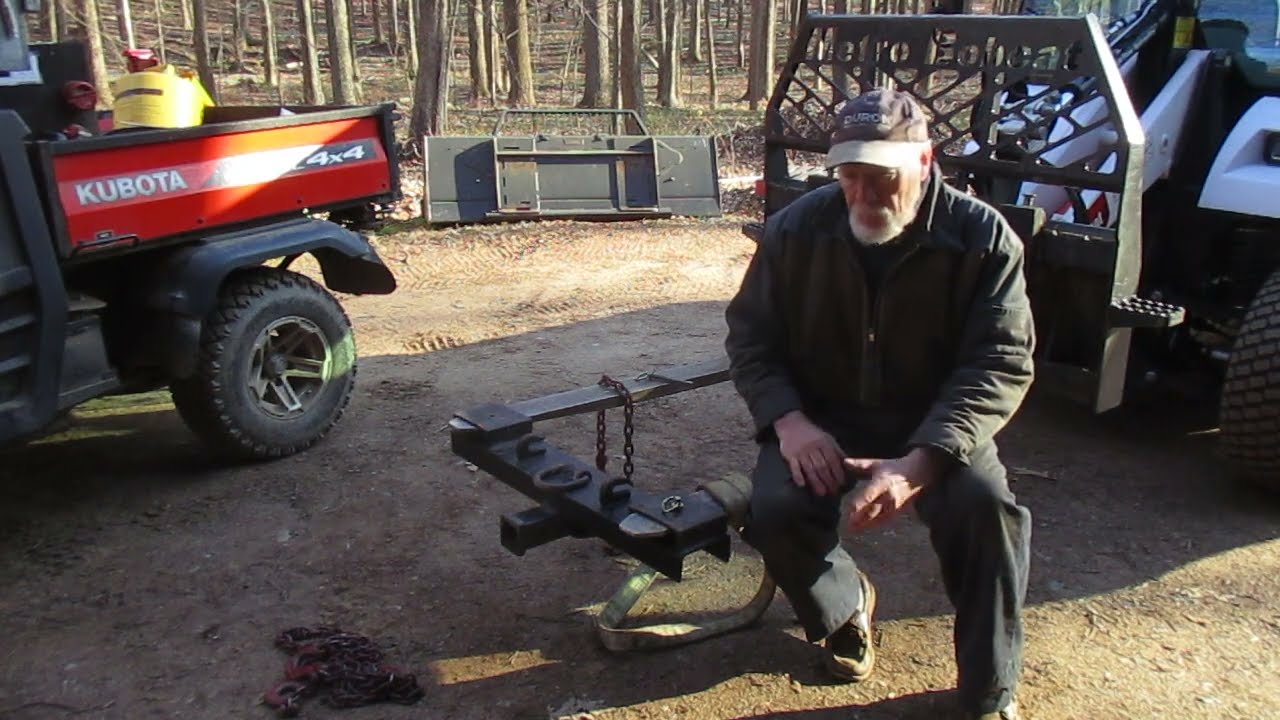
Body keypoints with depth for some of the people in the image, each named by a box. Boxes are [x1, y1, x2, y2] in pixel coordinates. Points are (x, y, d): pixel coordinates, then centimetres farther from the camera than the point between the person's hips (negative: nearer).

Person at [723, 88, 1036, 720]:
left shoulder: (984, 238, -13)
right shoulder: (796, 228, -6)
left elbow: (1002, 365, -17)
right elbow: (751, 336, 1)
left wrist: (917, 464, -31)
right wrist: (789, 421, -19)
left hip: (936, 428, -1)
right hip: (820, 421, 1)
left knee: (985, 504, -31)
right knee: (776, 508, -27)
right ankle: (844, 607, 10)